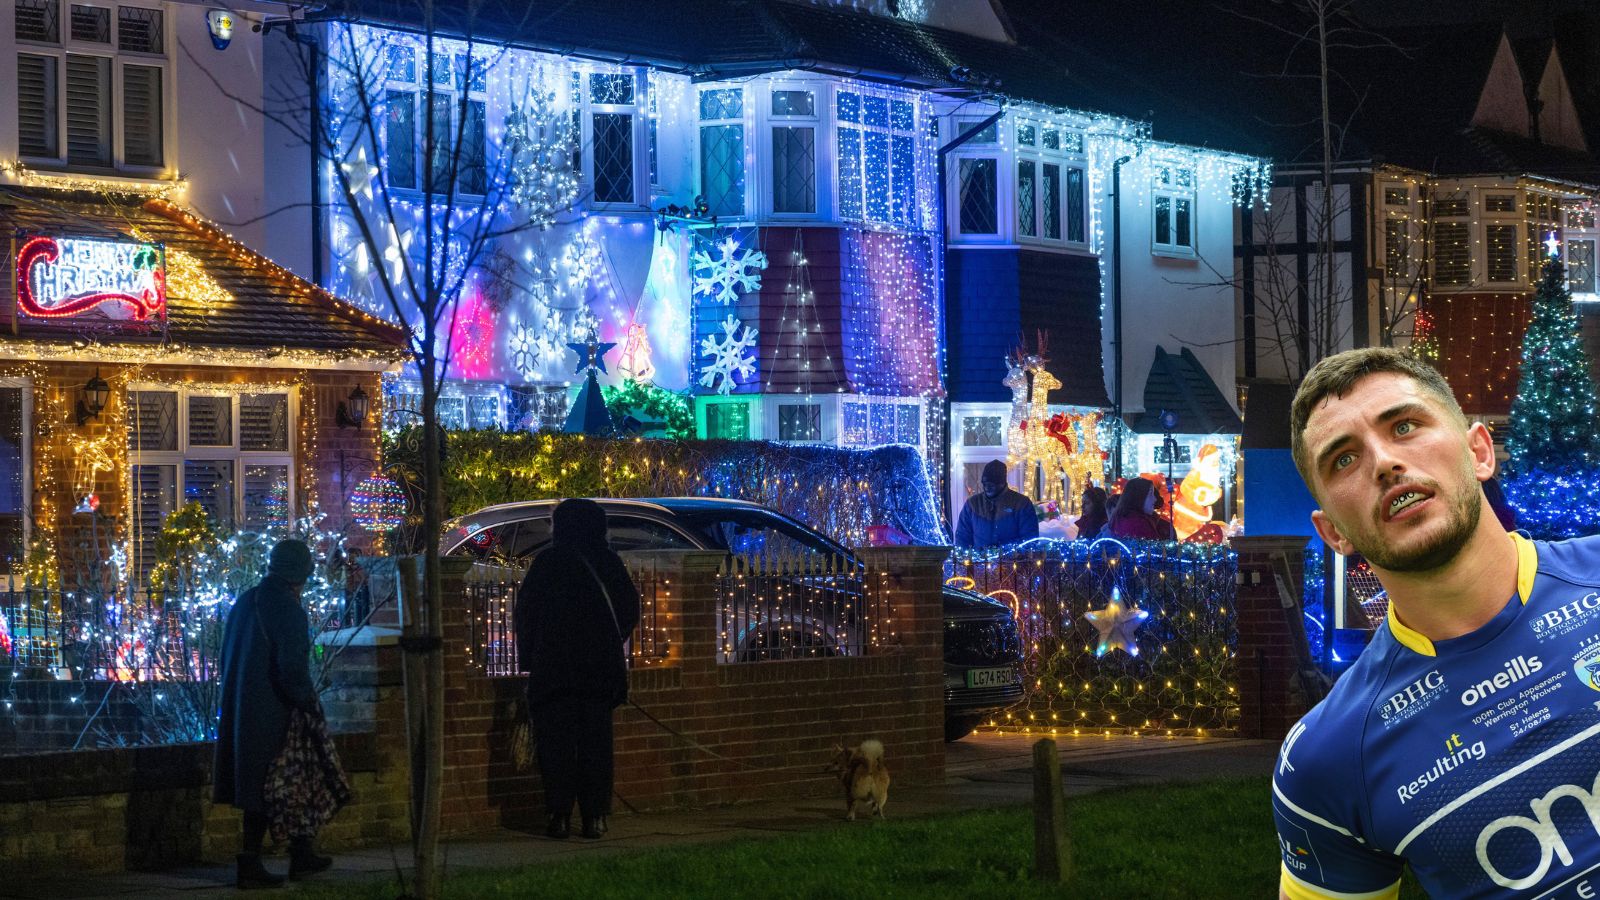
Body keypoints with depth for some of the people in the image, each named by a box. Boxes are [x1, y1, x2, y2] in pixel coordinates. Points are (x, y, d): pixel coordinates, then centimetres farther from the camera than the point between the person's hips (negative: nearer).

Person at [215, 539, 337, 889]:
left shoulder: (246, 601, 10)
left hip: (240, 709, 8)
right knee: (265, 788, -1)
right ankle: (249, 863, 1)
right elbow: (293, 667, -21)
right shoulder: (287, 608, -15)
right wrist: (310, 703, -8)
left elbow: (228, 656, 17)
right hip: (271, 713, -8)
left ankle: (301, 854, 18)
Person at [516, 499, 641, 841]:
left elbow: (525, 610, -3)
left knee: (557, 741, 1)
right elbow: (630, 608, 10)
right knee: (596, 741, 6)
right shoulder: (609, 562, 4)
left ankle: (560, 815, -5)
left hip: (555, 668, -3)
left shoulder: (548, 560, -4)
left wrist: (528, 657, 6)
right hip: (600, 668, 3)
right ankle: (595, 816, 2)